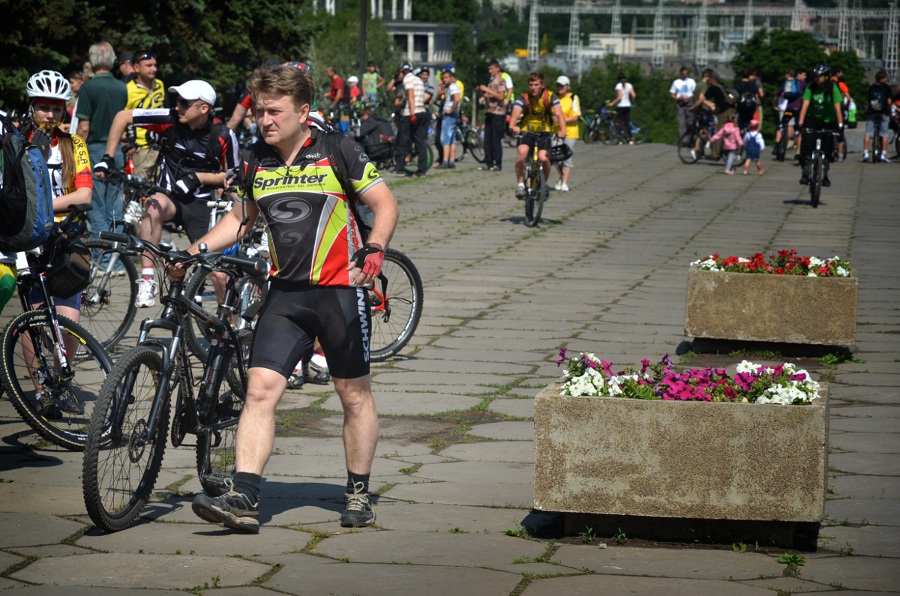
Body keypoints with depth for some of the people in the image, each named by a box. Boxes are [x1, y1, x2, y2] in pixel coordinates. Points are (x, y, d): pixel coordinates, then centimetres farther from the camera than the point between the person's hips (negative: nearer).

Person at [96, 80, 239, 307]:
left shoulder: (223, 136, -12)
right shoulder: (171, 119, -11)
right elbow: (123, 116, -3)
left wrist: (198, 177, -15)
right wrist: (107, 158, -7)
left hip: (199, 205, 0)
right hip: (169, 196, 0)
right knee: (155, 205, -39)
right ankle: (147, 280, -37)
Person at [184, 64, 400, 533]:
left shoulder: (337, 152, -7)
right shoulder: (255, 160, 6)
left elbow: (385, 204, -2)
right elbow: (240, 218, 19)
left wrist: (374, 248, -20)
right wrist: (194, 251, 5)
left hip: (340, 289, -4)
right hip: (286, 292, 4)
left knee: (355, 395, 7)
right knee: (260, 388, -9)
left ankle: (358, 495, 22)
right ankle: (244, 500, -12)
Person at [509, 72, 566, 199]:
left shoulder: (550, 97, -11)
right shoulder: (523, 98, -12)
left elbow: (559, 114, -23)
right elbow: (515, 113, -29)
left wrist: (562, 130, -42)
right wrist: (513, 126, -52)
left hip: (544, 132, 0)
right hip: (526, 131, 0)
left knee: (543, 158, -23)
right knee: (522, 152, -29)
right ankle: (520, 184, -18)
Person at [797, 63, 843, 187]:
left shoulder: (832, 88, -16)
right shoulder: (811, 87, -12)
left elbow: (837, 107, -21)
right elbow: (805, 105, -18)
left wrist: (840, 124, -29)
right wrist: (800, 122, -27)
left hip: (828, 121, -1)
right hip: (812, 119, 1)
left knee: (827, 150, 3)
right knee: (806, 144, -17)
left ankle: (824, 175, 19)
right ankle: (805, 173, -10)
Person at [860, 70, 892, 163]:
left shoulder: (871, 87, 8)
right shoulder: (886, 87, -2)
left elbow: (868, 99, 9)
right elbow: (889, 101, -6)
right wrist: (890, 110, 8)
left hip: (871, 112, 2)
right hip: (884, 113, -2)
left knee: (868, 133, 3)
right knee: (884, 134, 3)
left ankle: (865, 153, -4)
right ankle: (884, 154, 0)